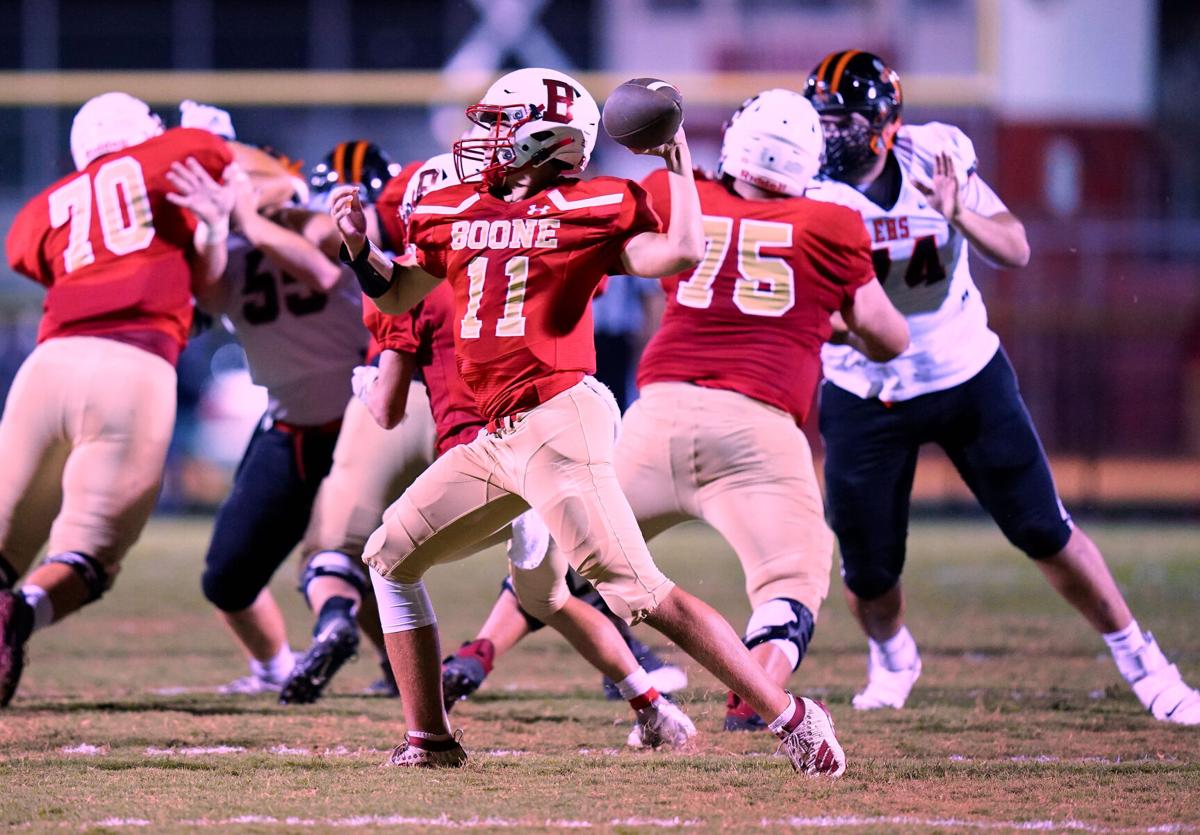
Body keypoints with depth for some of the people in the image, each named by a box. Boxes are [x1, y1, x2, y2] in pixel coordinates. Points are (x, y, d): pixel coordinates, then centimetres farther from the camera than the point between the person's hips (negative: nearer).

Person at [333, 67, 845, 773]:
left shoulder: (589, 210, -4)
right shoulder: (458, 212, 15)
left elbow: (681, 254, -16)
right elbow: (396, 295, 27)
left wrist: (680, 165, -10)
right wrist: (359, 244, 10)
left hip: (559, 421, -8)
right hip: (496, 436, 8)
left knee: (637, 590, -15)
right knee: (393, 555, 9)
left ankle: (791, 716, -12)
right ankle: (430, 740, 15)